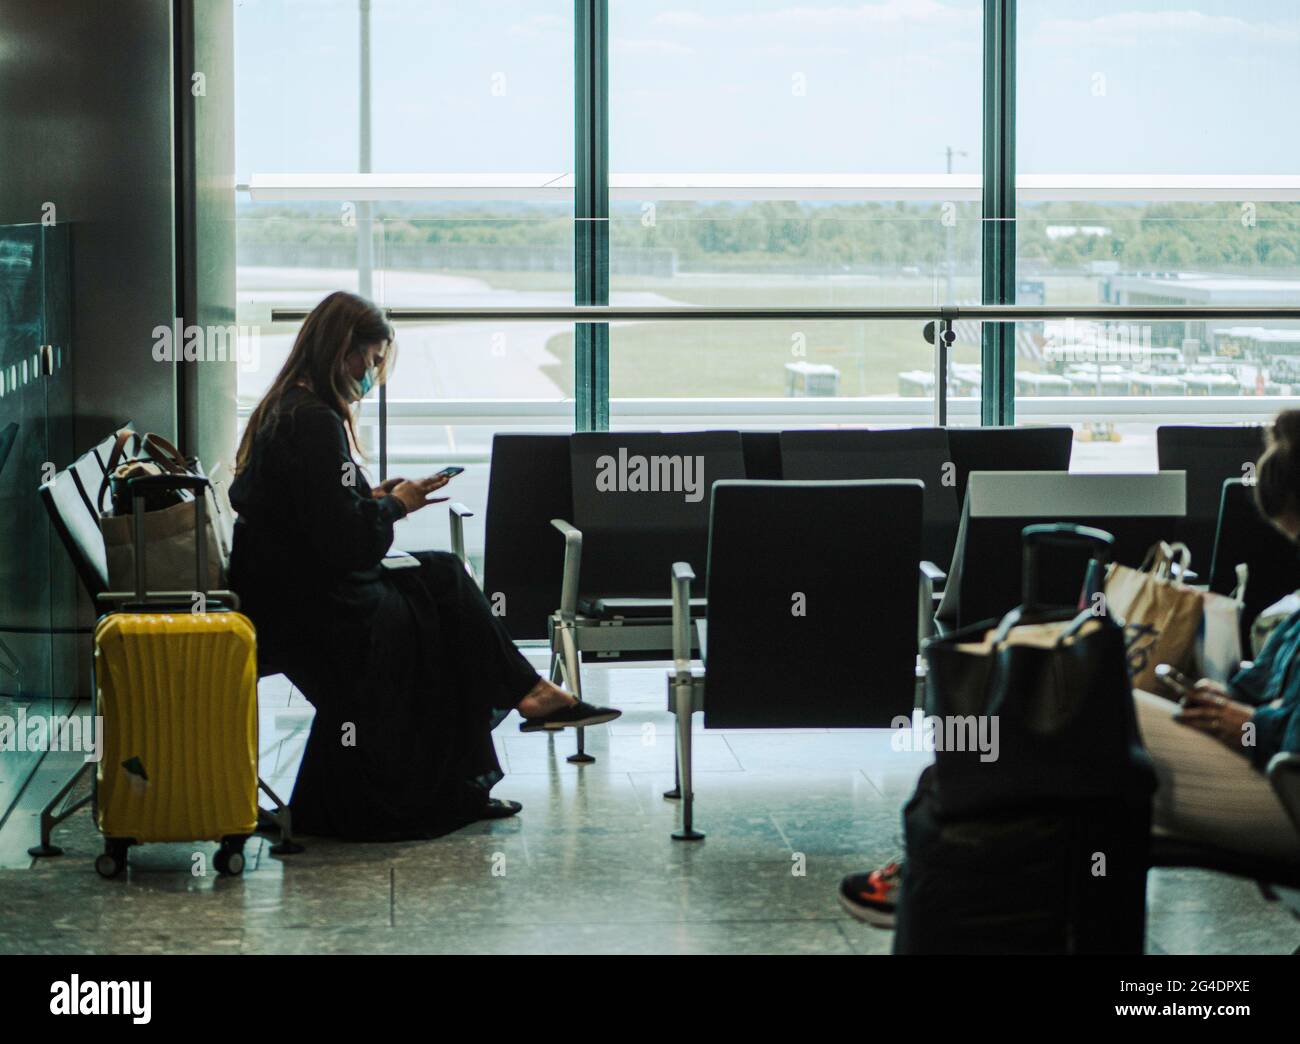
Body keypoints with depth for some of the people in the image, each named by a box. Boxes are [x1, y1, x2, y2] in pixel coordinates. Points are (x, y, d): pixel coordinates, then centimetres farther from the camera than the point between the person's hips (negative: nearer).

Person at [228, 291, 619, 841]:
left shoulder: (279, 411, 11)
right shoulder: (314, 423, -21)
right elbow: (347, 542, -25)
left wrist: (373, 498, 9)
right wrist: (396, 504, -7)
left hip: (286, 600, 10)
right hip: (319, 617, -10)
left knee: (442, 574, 14)